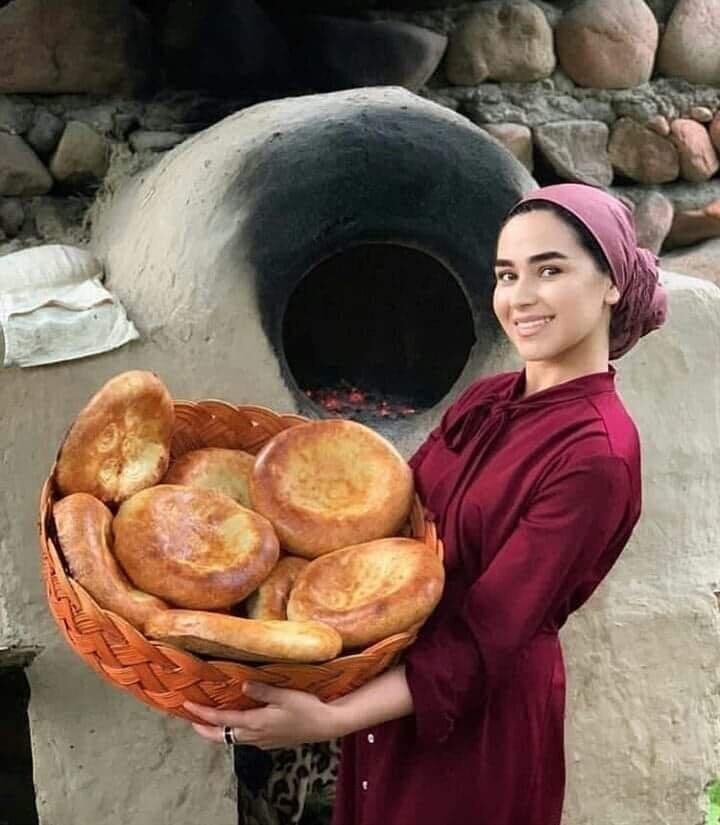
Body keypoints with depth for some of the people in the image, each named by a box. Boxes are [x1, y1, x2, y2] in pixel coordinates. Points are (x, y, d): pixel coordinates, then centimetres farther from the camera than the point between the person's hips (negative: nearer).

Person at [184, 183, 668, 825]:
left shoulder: (596, 453, -22)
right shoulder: (485, 402, 1)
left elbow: (484, 639, -24)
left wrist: (332, 719, -31)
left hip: (480, 714, -7)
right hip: (395, 682, 7)